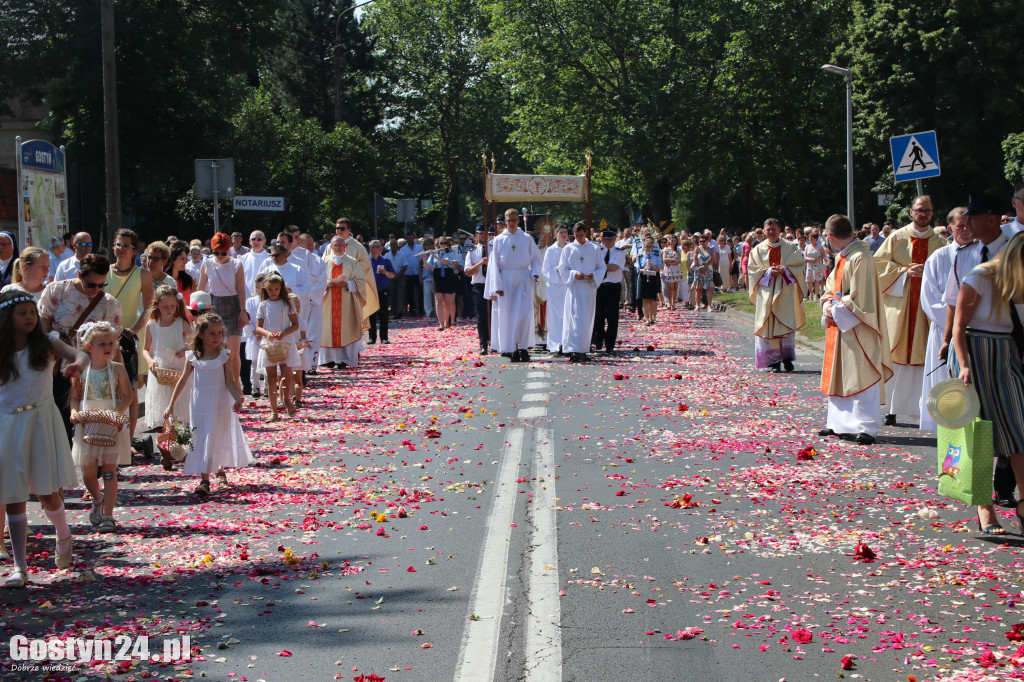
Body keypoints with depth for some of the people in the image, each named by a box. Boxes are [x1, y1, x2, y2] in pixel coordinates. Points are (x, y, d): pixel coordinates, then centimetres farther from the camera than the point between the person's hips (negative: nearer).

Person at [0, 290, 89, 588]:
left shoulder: (46, 343, -3)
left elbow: (81, 356, -18)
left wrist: (77, 364, -40)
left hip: (42, 421, 0)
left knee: (47, 494, 2)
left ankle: (63, 536, 35)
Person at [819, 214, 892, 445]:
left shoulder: (860, 257, -18)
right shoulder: (841, 256, 11)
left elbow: (857, 297, -21)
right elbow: (832, 287, 18)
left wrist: (836, 309, -12)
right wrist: (828, 305, 0)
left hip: (857, 328, -10)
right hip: (840, 324, 10)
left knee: (860, 376, -8)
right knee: (839, 375, 13)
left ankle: (865, 427, -6)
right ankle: (839, 423, 21)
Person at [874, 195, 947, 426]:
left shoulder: (940, 243, 9)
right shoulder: (897, 238, 4)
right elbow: (879, 264, 1)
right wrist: (905, 271, -11)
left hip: (928, 303, 1)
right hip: (899, 303, -1)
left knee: (924, 358, -2)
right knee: (896, 356, -3)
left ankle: (925, 407, 3)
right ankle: (892, 409, 1)